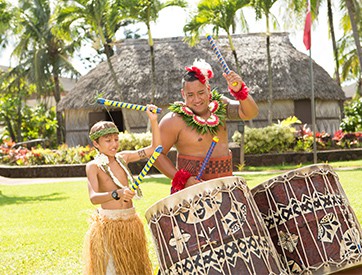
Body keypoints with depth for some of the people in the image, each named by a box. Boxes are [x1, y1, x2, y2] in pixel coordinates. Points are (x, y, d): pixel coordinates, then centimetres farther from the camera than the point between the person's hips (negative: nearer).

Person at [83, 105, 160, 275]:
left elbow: (154, 149, 6)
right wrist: (117, 194, -41)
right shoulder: (94, 166, -9)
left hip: (131, 222, 5)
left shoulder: (123, 158, 6)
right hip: (108, 225, -5)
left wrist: (153, 121, -6)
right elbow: (93, 198, -23)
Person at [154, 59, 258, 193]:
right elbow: (157, 153, -7)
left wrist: (239, 90, -23)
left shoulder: (219, 105, 5)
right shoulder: (174, 120, -9)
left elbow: (250, 113, -4)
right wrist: (183, 179, -16)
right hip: (192, 187, -4)